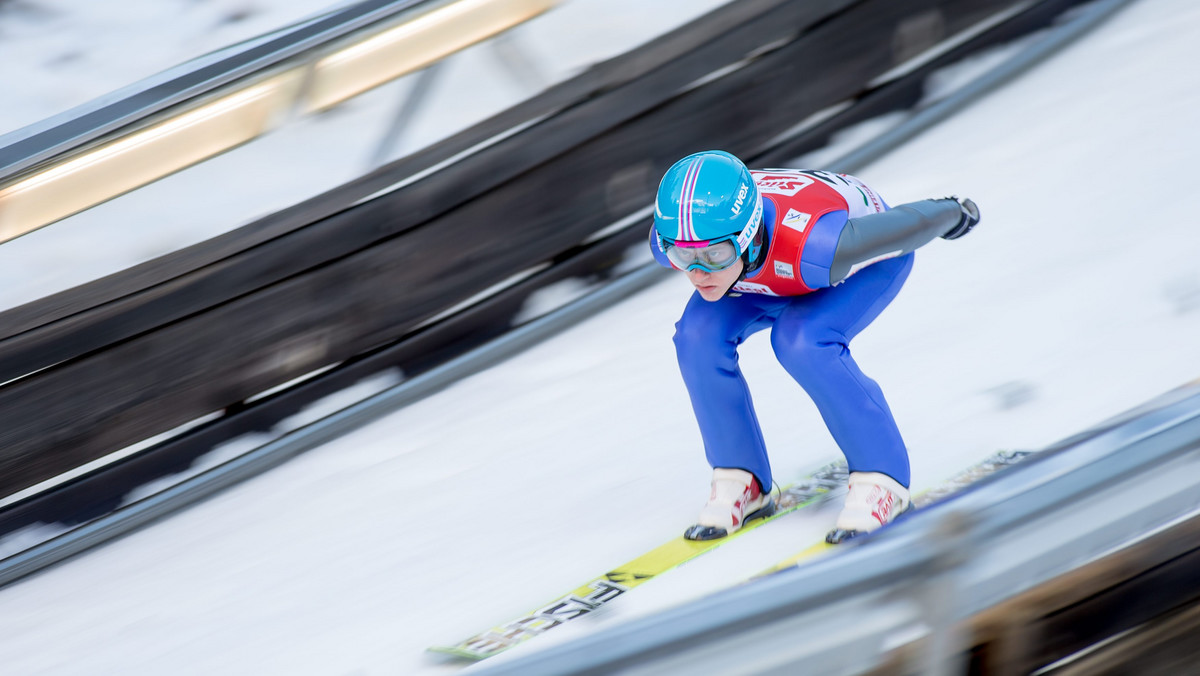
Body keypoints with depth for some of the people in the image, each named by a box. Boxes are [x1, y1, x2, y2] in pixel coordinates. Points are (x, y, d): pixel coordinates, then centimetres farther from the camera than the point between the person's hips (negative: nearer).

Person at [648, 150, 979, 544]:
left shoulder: (810, 246, -47)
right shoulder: (672, 239, -33)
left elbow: (912, 223, -28)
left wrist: (954, 214, -8)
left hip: (868, 251, -5)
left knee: (802, 341, -31)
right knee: (700, 334, -19)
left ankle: (880, 477, -14)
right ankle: (740, 482, -3)